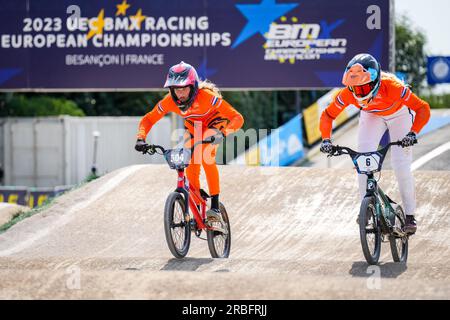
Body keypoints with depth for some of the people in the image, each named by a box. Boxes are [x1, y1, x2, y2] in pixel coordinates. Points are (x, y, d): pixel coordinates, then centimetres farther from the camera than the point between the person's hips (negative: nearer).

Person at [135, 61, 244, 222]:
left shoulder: (207, 97, -39)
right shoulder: (169, 101, -28)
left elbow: (237, 118, -41)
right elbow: (148, 119, -15)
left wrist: (223, 133, -58)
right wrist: (141, 138, -34)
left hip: (214, 123, -4)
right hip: (193, 127, 4)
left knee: (206, 157, -29)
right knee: (191, 165, -12)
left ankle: (215, 207, -24)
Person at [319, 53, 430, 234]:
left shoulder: (392, 87, -43)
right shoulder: (348, 93, -35)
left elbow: (423, 109, -40)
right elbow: (328, 115, -20)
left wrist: (413, 133, -53)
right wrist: (326, 140, -35)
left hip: (398, 114, -3)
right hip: (371, 116, 3)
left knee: (401, 164, -13)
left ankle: (410, 215, 1)